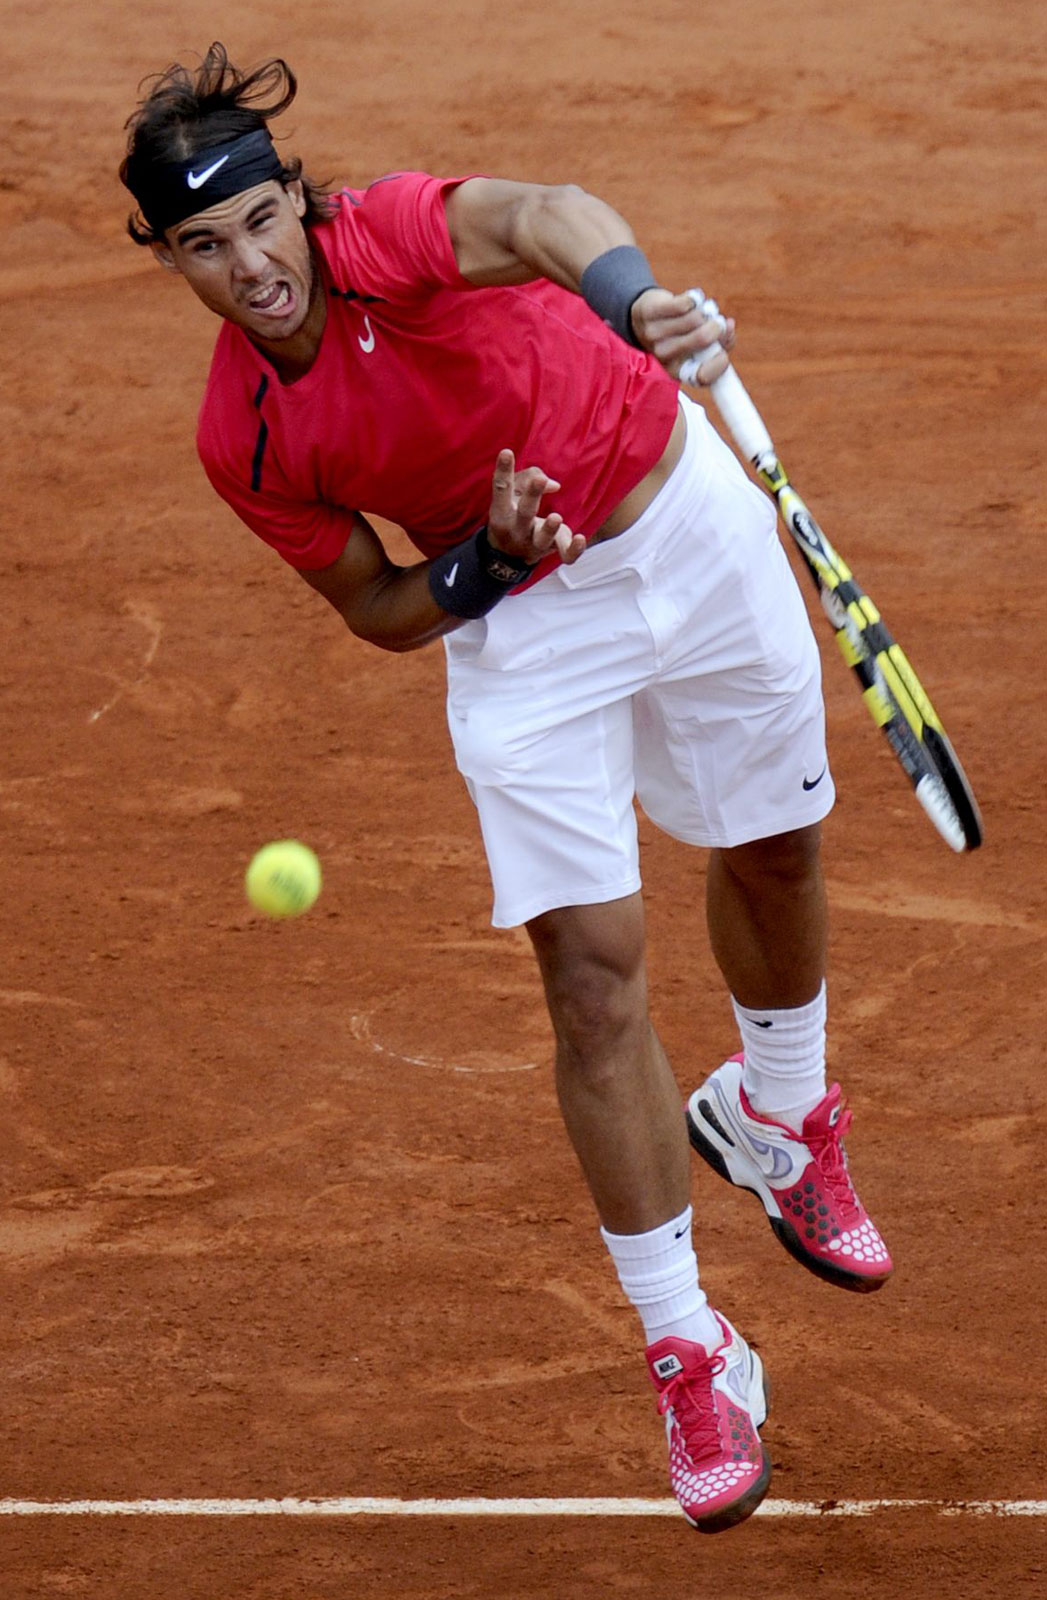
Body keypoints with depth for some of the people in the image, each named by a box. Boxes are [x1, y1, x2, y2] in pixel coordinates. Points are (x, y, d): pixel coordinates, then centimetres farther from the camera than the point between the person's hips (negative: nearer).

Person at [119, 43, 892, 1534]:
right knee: (594, 966, -10)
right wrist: (489, 557, -24)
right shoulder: (244, 445, -14)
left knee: (774, 849, 18)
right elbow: (383, 614, -3)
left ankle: (776, 1113, 51)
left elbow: (542, 212, -47)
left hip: (691, 528, 0)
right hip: (524, 627, 0)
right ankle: (689, 1350, 0)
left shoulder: (389, 235, -24)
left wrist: (633, 296, -70)